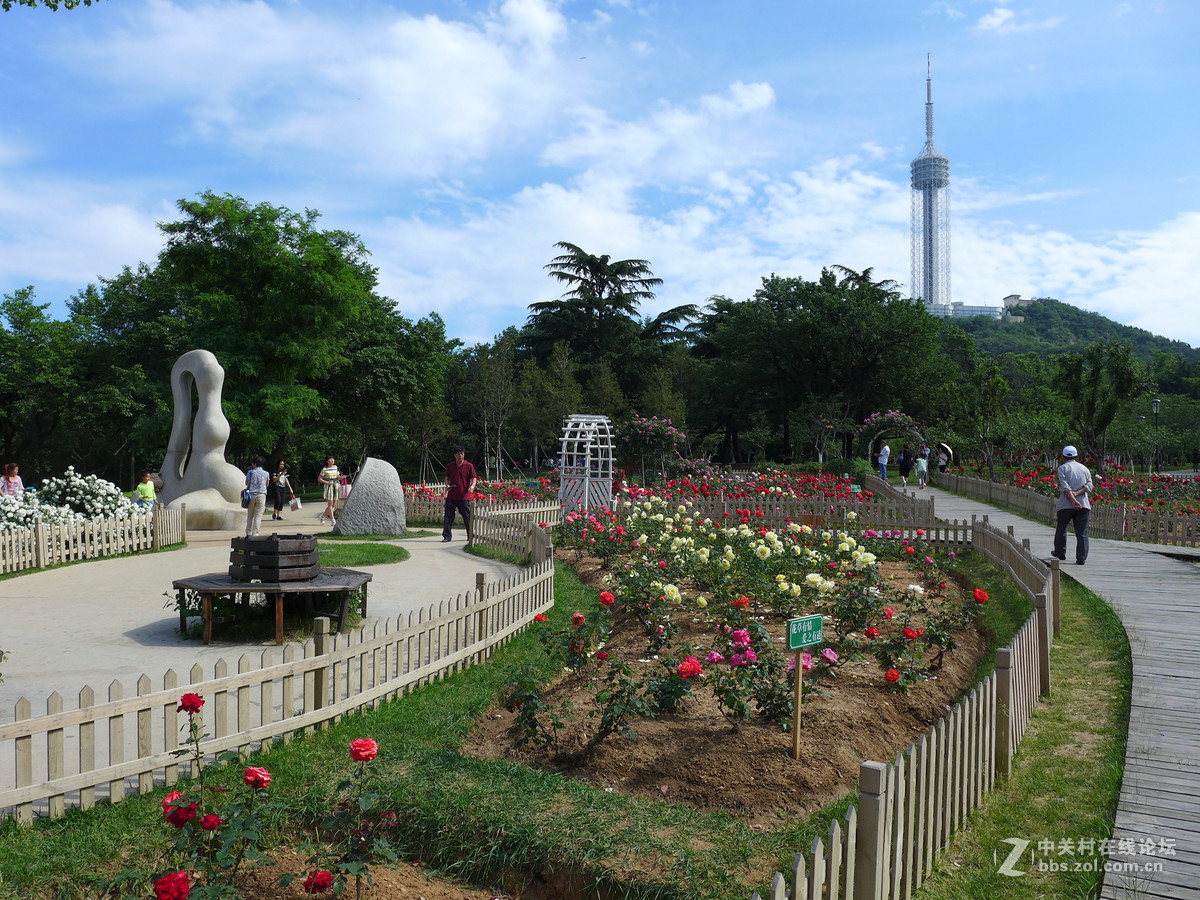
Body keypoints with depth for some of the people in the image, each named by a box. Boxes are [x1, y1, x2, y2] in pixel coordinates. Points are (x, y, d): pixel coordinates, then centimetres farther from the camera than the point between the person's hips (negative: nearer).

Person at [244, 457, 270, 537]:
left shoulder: (250, 472, 2)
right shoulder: (266, 473, 3)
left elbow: (246, 483, 16)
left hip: (251, 495, 1)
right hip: (261, 495, -1)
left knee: (250, 515, 10)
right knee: (258, 515, -2)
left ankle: (248, 533, 10)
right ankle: (255, 534, -7)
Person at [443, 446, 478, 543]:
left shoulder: (469, 466, 2)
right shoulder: (450, 466, 11)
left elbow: (474, 478, 0)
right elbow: (447, 477, 18)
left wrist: (472, 486, -20)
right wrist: (447, 485, -3)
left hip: (464, 496, -3)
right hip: (451, 496, 3)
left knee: (467, 517, 3)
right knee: (448, 517, -1)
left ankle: (470, 536, 16)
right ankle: (446, 536, 5)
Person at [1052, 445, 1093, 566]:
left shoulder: (1062, 468, 0)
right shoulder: (1084, 468, 13)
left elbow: (1065, 487, -13)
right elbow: (1089, 485, 0)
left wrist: (1073, 500, -18)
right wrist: (1077, 493, -10)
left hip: (1066, 504, -3)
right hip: (1083, 504, 3)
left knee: (1061, 529, 16)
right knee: (1082, 532, 0)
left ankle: (1060, 552, 28)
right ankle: (1081, 558, -7)